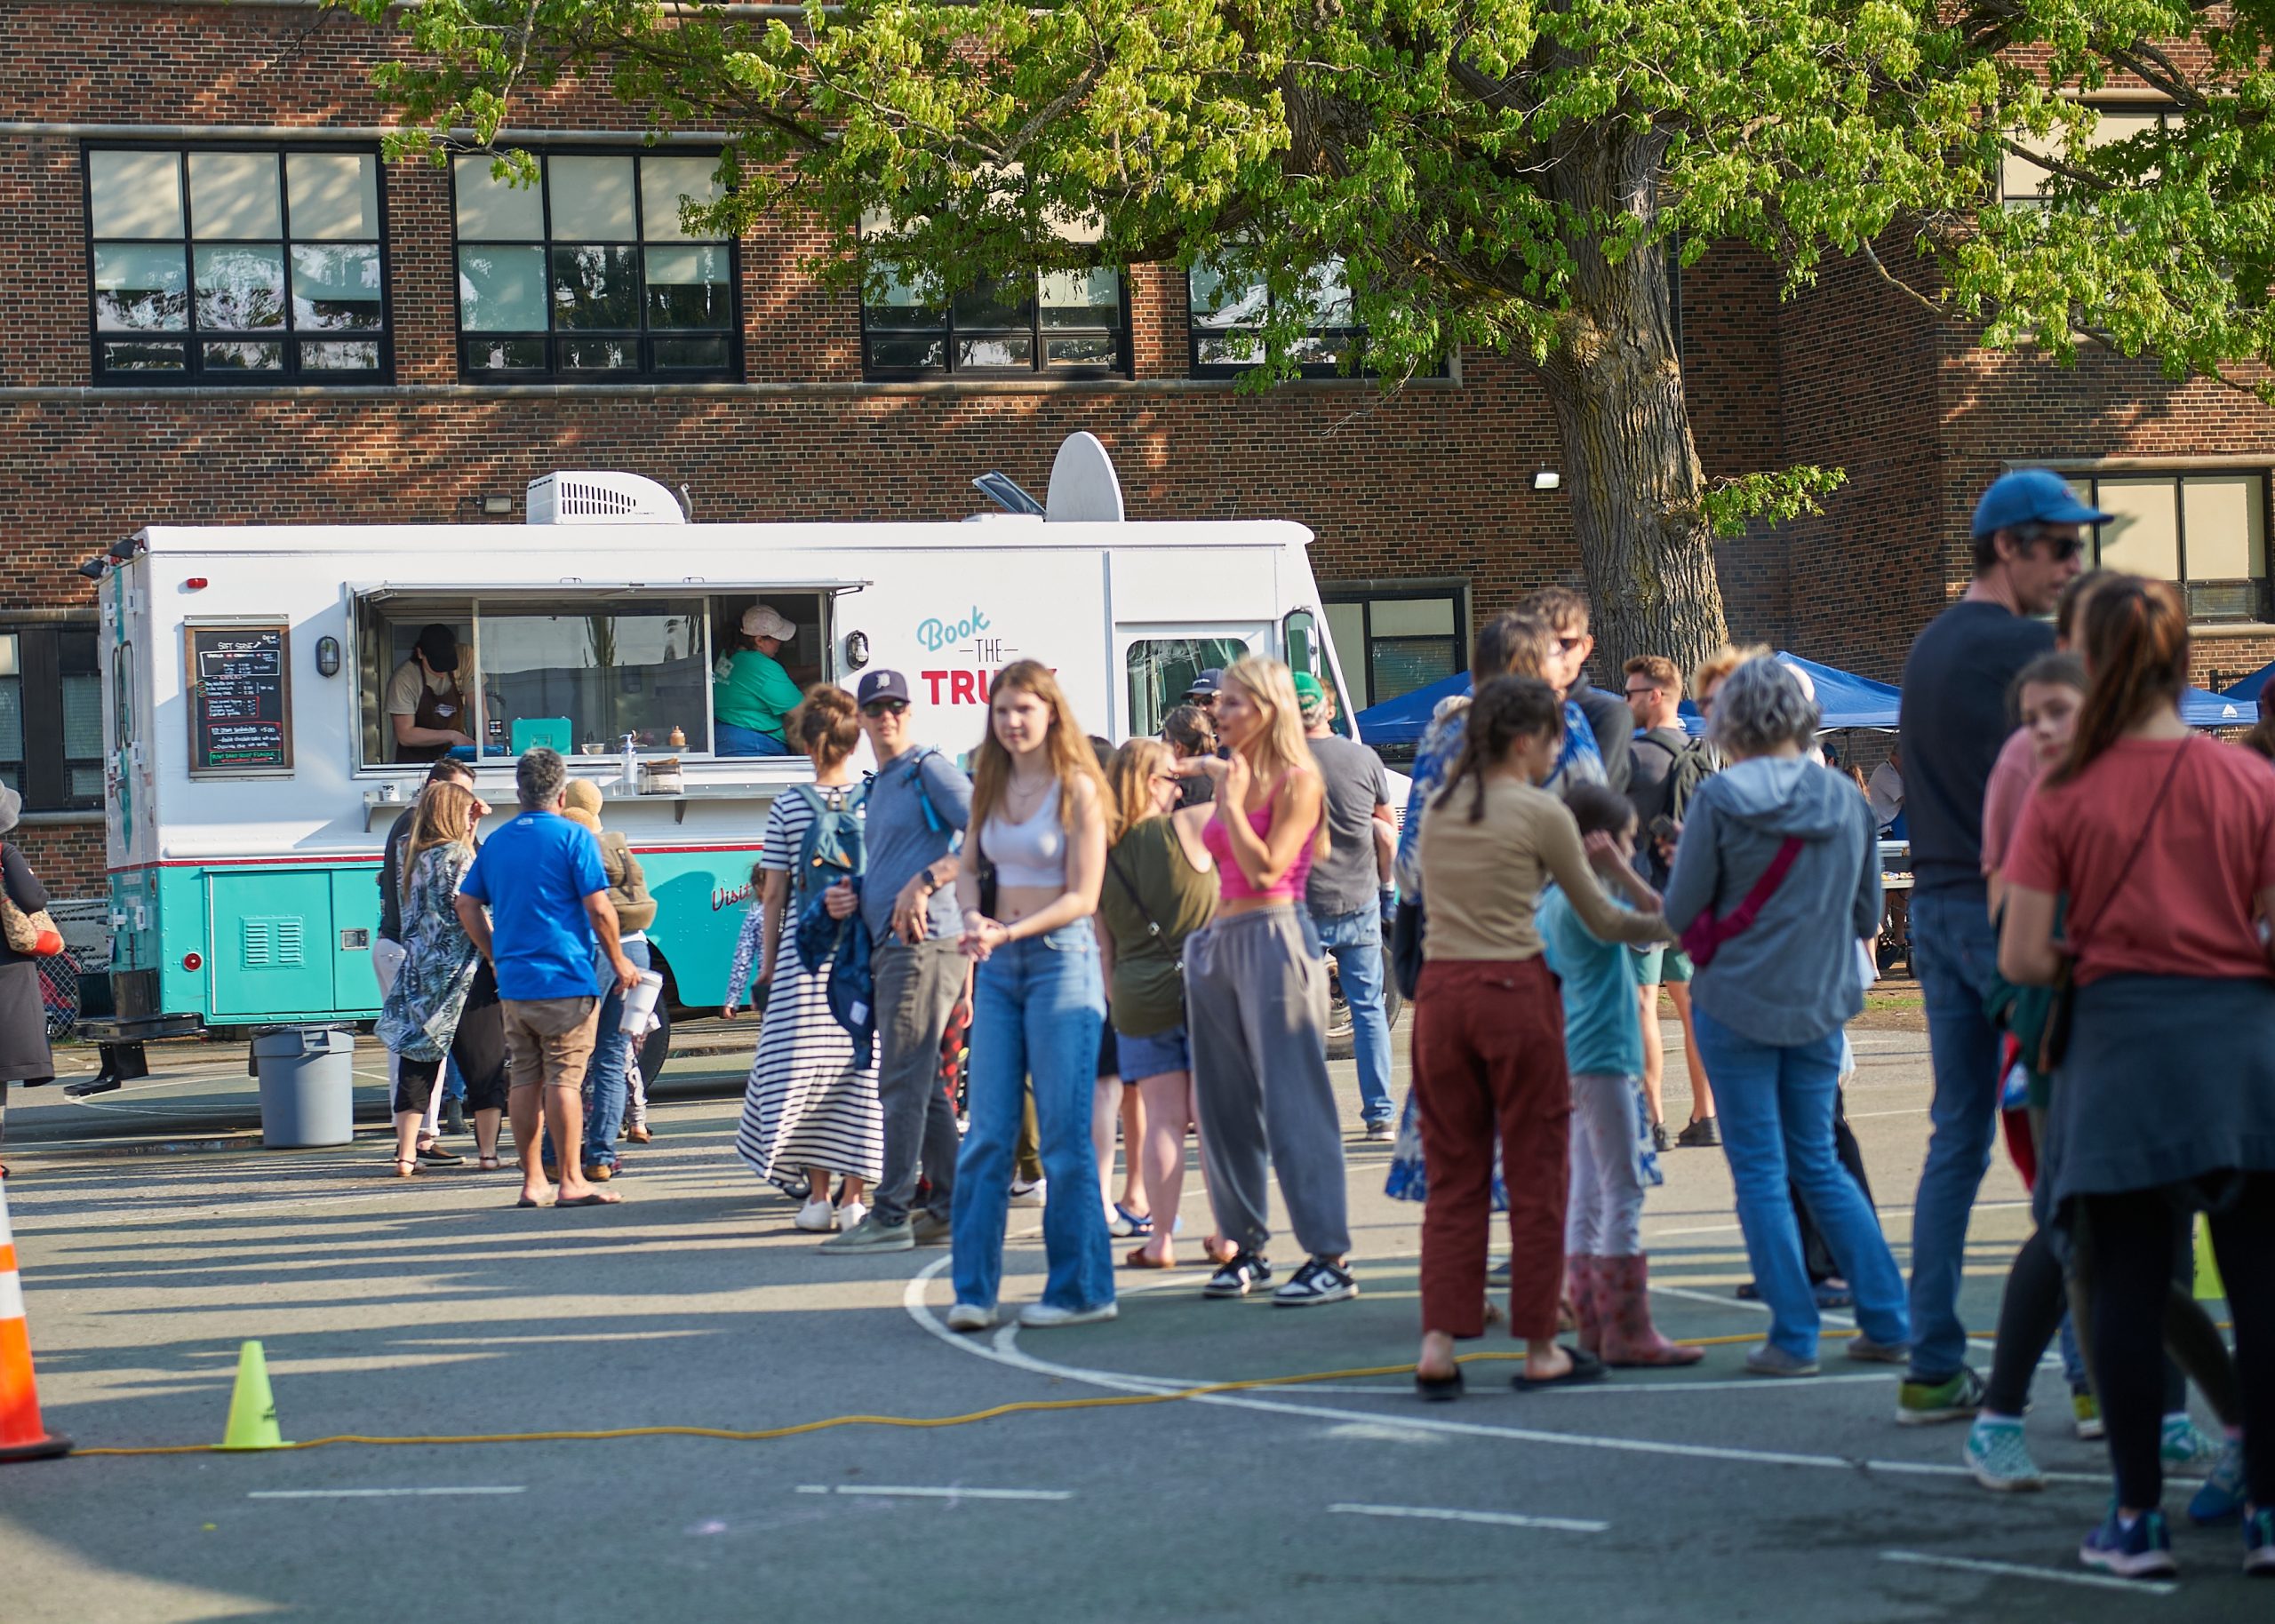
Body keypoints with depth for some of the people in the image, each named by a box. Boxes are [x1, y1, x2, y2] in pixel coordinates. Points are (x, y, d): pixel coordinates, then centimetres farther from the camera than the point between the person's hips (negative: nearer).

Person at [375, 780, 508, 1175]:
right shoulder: (455, 853, -10)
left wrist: (472, 826, 21)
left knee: (417, 1067, 6)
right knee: (485, 1066, 3)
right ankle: (488, 1152, 3)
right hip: (463, 975, -6)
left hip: (419, 974, 6)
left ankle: (406, 1154, 2)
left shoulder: (410, 854, 10)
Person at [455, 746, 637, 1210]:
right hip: (564, 980, -5)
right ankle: (571, 1182, -5)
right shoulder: (573, 837, -6)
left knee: (523, 1080, 8)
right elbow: (598, 909, -10)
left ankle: (532, 1180, 11)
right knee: (564, 1079, -5)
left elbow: (466, 904, 14)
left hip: (513, 983, 5)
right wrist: (619, 962, 1)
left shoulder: (496, 841, 12)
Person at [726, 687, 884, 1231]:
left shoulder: (787, 808, -1)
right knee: (862, 1071, 4)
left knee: (804, 1070, 5)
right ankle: (854, 1196, 1)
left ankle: (818, 1194, 5)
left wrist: (767, 961, 10)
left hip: (804, 960, -1)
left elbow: (774, 894, 2)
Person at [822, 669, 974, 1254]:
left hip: (923, 942, -10)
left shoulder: (931, 770, -5)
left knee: (901, 1081, -12)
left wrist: (924, 883, -21)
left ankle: (890, 1215, -14)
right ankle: (948, 1209, 13)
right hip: (889, 949, 10)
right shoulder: (876, 789, 22)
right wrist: (849, 896, 9)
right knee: (925, 1086, 10)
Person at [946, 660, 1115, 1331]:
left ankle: (1080, 1288, 4)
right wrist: (975, 920, -7)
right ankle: (973, 1289, 3)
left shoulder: (1077, 790, -5)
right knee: (986, 1132, 2)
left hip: (1060, 957, -5)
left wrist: (1010, 931, -19)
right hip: (998, 967, 5)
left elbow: (1083, 895, -9)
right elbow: (970, 868, 14)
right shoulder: (990, 788, 12)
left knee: (1064, 1135, -4)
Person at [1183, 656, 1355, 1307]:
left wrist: (1233, 801, -13)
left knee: (1292, 1104, -9)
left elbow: (1266, 866, -16)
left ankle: (1329, 1258, -8)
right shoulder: (1233, 777, 14)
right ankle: (1245, 1248, 17)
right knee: (1225, 1106, 9)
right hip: (1219, 940, 8)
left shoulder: (1296, 781, -7)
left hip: (1272, 937, -8)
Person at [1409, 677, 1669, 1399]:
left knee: (1452, 1175, 8)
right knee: (1536, 1175, 5)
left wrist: (1576, 852, 21)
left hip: (1440, 991, 5)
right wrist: (1671, 925, 18)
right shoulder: (1541, 814, -6)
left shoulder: (1438, 807, 10)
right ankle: (1540, 1348, 9)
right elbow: (1602, 920, 2)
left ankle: (1438, 1344, 0)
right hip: (1514, 992, -5)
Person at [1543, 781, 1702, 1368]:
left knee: (1587, 1194, 10)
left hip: (1574, 1058, 10)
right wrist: (1621, 872, -29)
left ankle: (1593, 1323, 13)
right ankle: (1627, 1332, -8)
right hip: (1603, 1057, -10)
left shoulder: (1552, 899, 13)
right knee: (1623, 1192, -7)